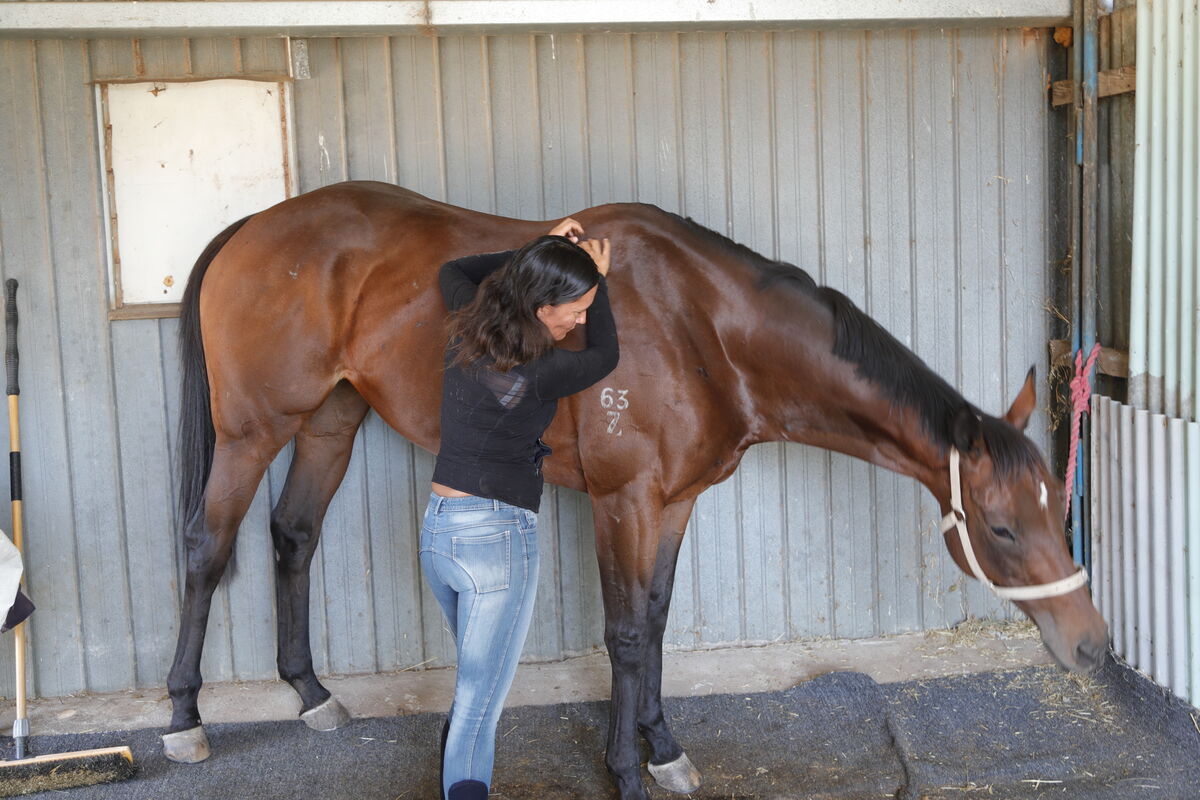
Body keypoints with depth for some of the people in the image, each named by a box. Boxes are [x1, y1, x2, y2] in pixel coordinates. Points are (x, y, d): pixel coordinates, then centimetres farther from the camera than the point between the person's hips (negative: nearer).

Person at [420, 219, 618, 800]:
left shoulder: (468, 329, 0)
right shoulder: (533, 375, -20)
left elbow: (455, 270, 23)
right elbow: (604, 355, 0)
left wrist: (538, 252, 19)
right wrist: (598, 278, 12)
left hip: (437, 531, 8)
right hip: (496, 538, -8)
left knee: (476, 682, 25)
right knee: (479, 709, -2)